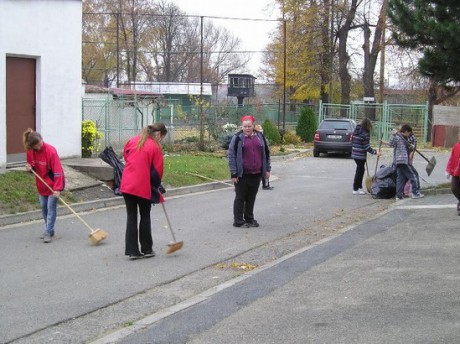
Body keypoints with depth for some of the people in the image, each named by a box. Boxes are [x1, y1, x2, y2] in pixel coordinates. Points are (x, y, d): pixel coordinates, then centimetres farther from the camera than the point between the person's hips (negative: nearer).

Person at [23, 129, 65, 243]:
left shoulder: (51, 151, -26)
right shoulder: (30, 151, -8)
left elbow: (57, 171, -27)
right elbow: (31, 165, 10)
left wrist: (57, 188, -33)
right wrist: (29, 168, -16)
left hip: (53, 183, -6)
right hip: (41, 184, 6)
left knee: (51, 207, -6)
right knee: (43, 207, 13)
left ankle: (48, 232, -2)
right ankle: (49, 230, 27)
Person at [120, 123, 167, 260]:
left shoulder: (132, 141, 9)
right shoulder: (155, 146, -8)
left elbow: (125, 156, 19)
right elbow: (157, 170, -6)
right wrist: (157, 187, 9)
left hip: (126, 185, 5)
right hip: (143, 187, -4)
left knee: (131, 217, 9)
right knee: (145, 217, 11)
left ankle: (132, 250, 8)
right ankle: (147, 249, 19)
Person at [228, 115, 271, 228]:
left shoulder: (260, 137, 9)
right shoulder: (238, 138, -4)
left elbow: (266, 153, 16)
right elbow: (231, 155, -6)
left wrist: (267, 169, 10)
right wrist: (233, 173, -11)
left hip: (256, 174, 4)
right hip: (242, 175, -4)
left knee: (251, 197, 10)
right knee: (240, 197, 1)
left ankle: (249, 219, 20)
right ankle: (238, 221, 7)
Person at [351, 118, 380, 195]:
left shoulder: (356, 131, 9)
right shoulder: (365, 133, -17)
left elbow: (352, 142, 15)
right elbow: (366, 147, -18)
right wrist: (375, 152, -15)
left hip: (355, 154, 8)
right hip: (361, 155, -8)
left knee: (360, 171, 18)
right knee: (359, 171, 0)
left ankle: (359, 187, 25)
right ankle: (356, 189, 5)